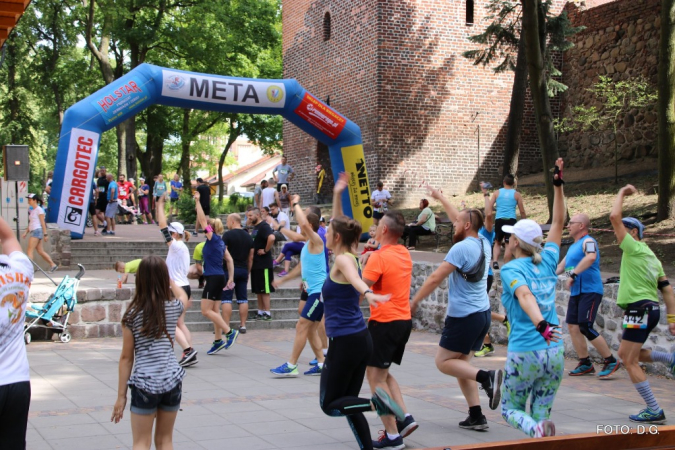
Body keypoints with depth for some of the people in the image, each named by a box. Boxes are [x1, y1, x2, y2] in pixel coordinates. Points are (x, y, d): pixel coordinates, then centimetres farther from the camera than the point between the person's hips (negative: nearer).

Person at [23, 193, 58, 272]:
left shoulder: (39, 210, -7)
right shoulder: (32, 211, 19)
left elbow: (42, 222, -11)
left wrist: (45, 234, -13)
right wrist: (26, 232, 13)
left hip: (37, 230, -9)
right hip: (33, 231, 9)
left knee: (30, 251, -12)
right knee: (41, 251, 7)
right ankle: (53, 265, 10)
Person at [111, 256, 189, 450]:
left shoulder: (132, 314, -7)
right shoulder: (174, 308, -2)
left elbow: (126, 357, -3)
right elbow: (183, 296, 26)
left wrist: (121, 395, 3)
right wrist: (165, 276, 38)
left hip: (144, 384, -2)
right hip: (172, 381, 3)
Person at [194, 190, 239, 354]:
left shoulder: (213, 238, -10)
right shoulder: (220, 242, 13)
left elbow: (202, 220, -14)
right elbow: (230, 260, 14)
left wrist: (197, 201, -11)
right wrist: (231, 278, 14)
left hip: (214, 278, -9)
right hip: (219, 277, 9)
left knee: (206, 311, -6)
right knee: (214, 311, 11)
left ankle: (230, 332, -8)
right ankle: (218, 341, 11)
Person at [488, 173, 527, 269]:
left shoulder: (497, 192, 7)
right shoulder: (517, 194, 4)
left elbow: (489, 207, 0)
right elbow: (522, 212, 4)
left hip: (499, 220, 2)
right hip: (511, 220, -1)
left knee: (497, 242, 17)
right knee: (509, 244, 3)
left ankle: (495, 261, -3)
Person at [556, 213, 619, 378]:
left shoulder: (588, 241, -10)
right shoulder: (573, 246, 19)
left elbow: (591, 257, -32)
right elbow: (560, 267, 26)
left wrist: (573, 275, -33)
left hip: (590, 291, -9)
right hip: (576, 292, 9)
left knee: (585, 327, -14)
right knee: (573, 327, 5)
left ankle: (611, 362, -3)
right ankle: (585, 364, 14)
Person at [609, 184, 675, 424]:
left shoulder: (635, 248, -9)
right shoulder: (652, 257, 17)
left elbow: (614, 216, -15)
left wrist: (622, 193, -2)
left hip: (639, 309, -9)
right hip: (650, 308, 9)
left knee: (630, 361, -5)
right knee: (625, 353, 22)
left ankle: (654, 412, -5)